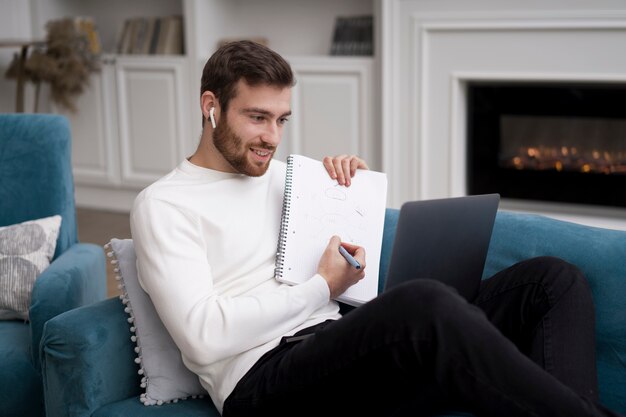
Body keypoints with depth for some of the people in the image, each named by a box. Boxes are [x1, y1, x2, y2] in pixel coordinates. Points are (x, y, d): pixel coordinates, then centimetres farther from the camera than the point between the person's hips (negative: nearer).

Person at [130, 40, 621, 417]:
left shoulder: (281, 175, 23)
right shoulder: (162, 205, 2)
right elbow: (204, 337, -12)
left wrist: (355, 181, 13)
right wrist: (323, 287, -7)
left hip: (338, 351, 8)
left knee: (552, 279, -5)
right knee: (426, 303, -39)